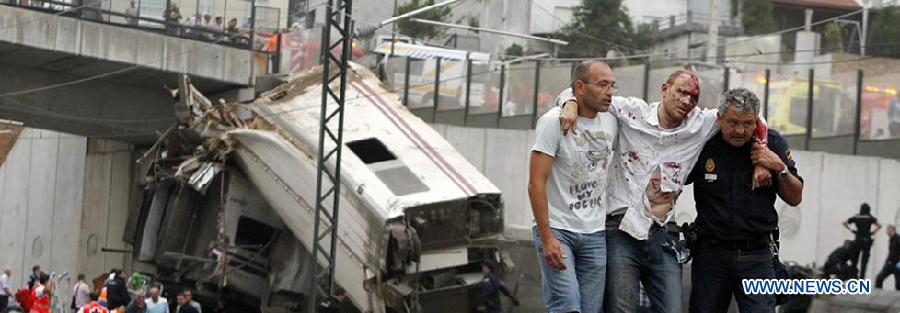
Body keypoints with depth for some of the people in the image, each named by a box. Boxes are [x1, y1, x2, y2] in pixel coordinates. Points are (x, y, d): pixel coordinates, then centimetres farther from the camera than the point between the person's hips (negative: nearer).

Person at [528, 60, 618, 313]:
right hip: (557, 229, -6)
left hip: (595, 234, 6)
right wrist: (547, 239, -20)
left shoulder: (611, 122, 6)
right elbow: (536, 184, -15)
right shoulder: (554, 121, -11)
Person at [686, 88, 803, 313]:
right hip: (711, 254, 1)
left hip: (757, 255, -1)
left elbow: (795, 199, 4)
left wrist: (781, 169, -12)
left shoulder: (773, 143, -1)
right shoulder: (703, 146, -4)